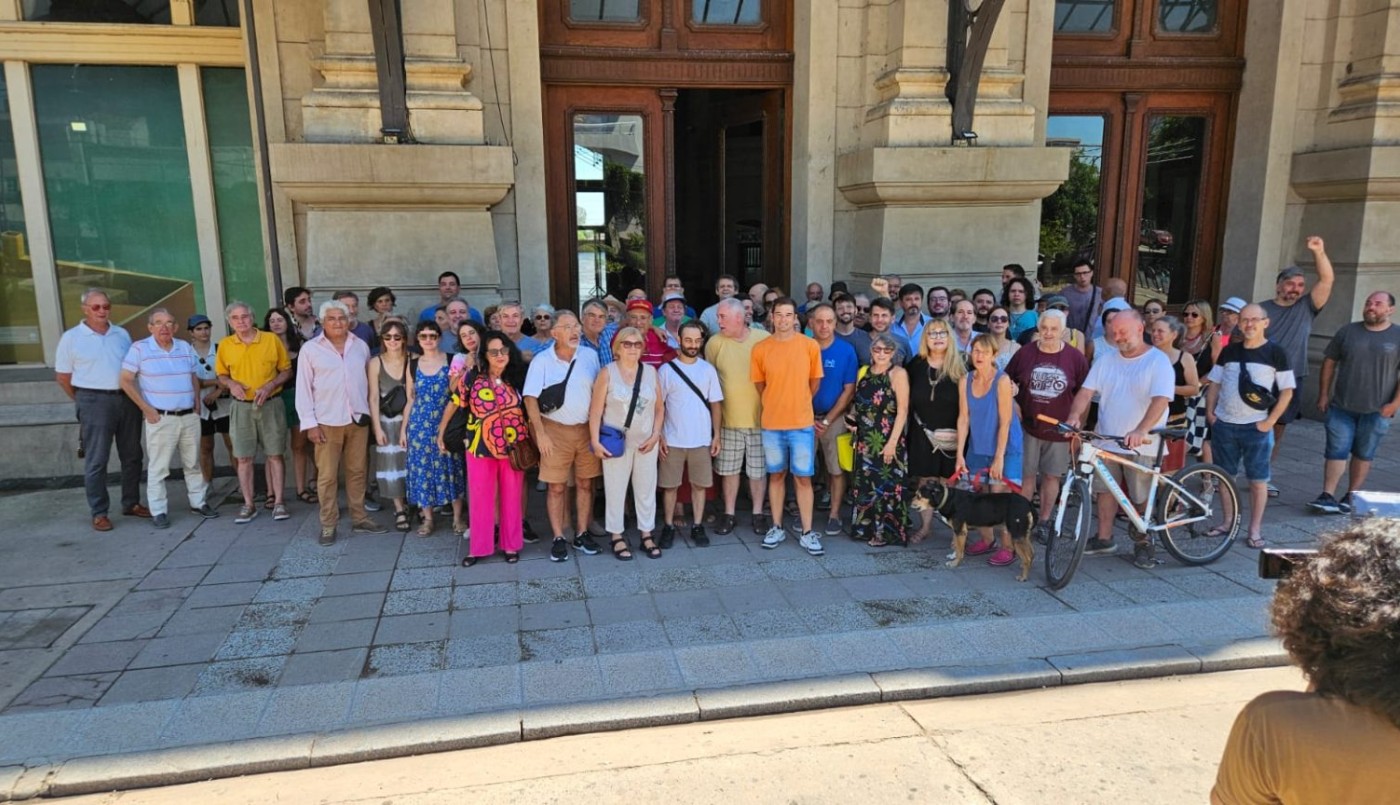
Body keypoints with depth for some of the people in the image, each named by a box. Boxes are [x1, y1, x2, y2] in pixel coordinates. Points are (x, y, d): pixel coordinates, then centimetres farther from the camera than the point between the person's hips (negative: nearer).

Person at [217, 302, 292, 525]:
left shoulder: (272, 340, -3)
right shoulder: (225, 345, 3)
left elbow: (286, 370, 3)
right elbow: (221, 374, 13)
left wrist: (270, 385, -13)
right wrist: (231, 383, -9)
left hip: (271, 404, -1)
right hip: (241, 407, 2)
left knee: (275, 455, 3)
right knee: (244, 458, 4)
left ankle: (278, 503, 10)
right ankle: (248, 505, 14)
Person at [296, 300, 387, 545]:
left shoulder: (361, 346, 7)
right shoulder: (310, 349, -2)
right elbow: (303, 388, -3)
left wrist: (369, 413, 8)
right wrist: (309, 423, -8)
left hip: (358, 419, 3)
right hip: (327, 422, -3)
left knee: (357, 471, 11)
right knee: (327, 476, 2)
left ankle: (359, 519, 21)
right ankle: (328, 525, 11)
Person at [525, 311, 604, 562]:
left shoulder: (590, 356, 2)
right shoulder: (542, 361, -5)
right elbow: (531, 398, -6)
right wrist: (540, 433, -11)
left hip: (587, 429, 3)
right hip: (556, 430, -2)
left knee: (585, 483, 9)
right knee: (557, 487, 2)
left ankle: (582, 534, 20)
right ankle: (559, 539, 12)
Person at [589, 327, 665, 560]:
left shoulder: (651, 372, 4)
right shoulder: (608, 372, -5)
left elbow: (659, 408, 7)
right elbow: (596, 410, -7)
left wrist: (655, 435, -3)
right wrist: (595, 441, -13)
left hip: (646, 442, 3)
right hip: (616, 442, -3)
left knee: (646, 489, 10)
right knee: (615, 489, 5)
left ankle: (647, 535, 22)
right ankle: (617, 537, 16)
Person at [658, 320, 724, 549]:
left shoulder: (708, 369, 3)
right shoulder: (667, 369, -3)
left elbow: (716, 404, 6)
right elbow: (658, 405, -1)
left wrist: (716, 436, 1)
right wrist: (659, 436, -7)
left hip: (701, 440, 2)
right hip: (673, 440, -2)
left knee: (700, 484, 8)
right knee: (670, 485, 6)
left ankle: (697, 526, 19)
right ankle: (668, 526, 17)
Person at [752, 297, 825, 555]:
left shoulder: (810, 346, -4)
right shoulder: (760, 349, -2)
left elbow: (814, 382, 7)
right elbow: (760, 384, 9)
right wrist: (779, 404, 10)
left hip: (802, 424, -1)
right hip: (771, 424, 1)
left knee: (803, 478, 3)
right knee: (776, 476, 12)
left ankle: (807, 532, 11)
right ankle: (777, 527, 23)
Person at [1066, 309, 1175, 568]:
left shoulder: (1158, 361, -9)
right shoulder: (1106, 357, 5)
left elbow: (1160, 400, -21)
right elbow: (1086, 391, 1)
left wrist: (1140, 431, -36)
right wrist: (1074, 416, -19)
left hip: (1141, 445, -4)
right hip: (1106, 440, 4)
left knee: (1141, 498, 5)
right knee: (1105, 489, 12)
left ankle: (1142, 543, 23)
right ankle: (1104, 539, 26)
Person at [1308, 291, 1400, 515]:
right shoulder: (1348, 331, 5)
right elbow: (1329, 362, 8)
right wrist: (1323, 394, 3)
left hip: (1376, 410, -1)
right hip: (1342, 407, 1)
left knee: (1363, 455, 8)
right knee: (1336, 451, -2)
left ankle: (1351, 498, 16)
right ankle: (1327, 496, -2)